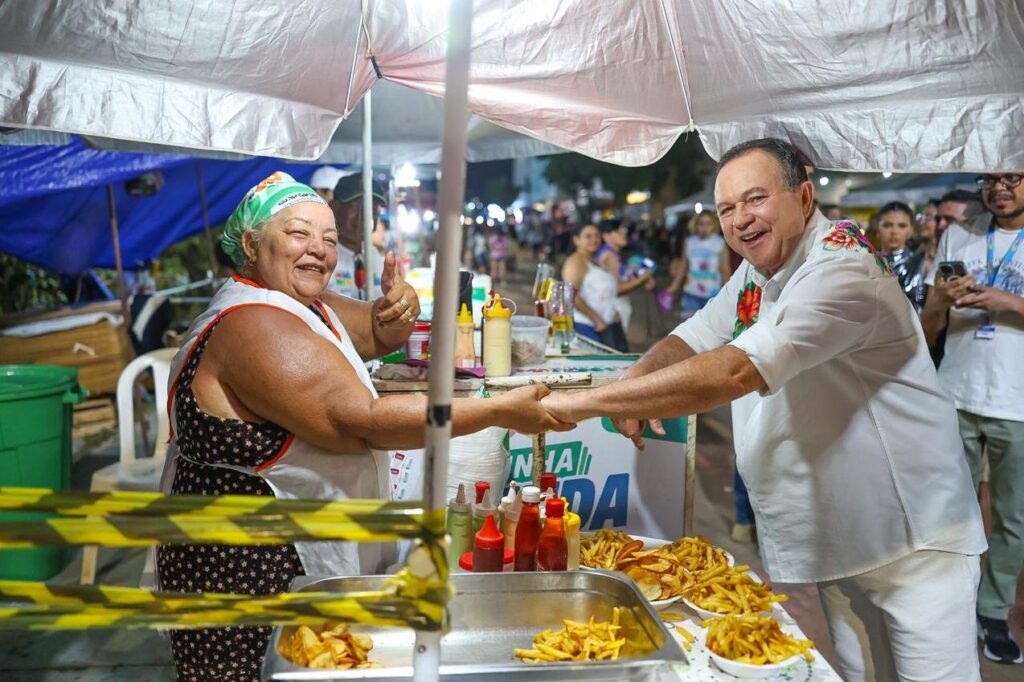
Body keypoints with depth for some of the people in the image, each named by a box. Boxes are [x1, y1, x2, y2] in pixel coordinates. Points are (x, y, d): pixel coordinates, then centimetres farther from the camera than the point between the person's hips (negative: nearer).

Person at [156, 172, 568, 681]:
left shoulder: (302, 304, 8)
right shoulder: (254, 325, -23)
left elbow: (378, 336, 15)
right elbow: (363, 422, -28)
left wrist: (398, 309, -10)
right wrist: (499, 411, -26)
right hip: (247, 570, -9)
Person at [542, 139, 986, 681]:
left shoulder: (842, 269, -23)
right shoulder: (755, 273, 6)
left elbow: (735, 372, -34)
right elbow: (692, 339, 12)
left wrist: (587, 402, -33)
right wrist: (633, 388, -12)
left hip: (913, 538, -7)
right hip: (836, 539, 7)